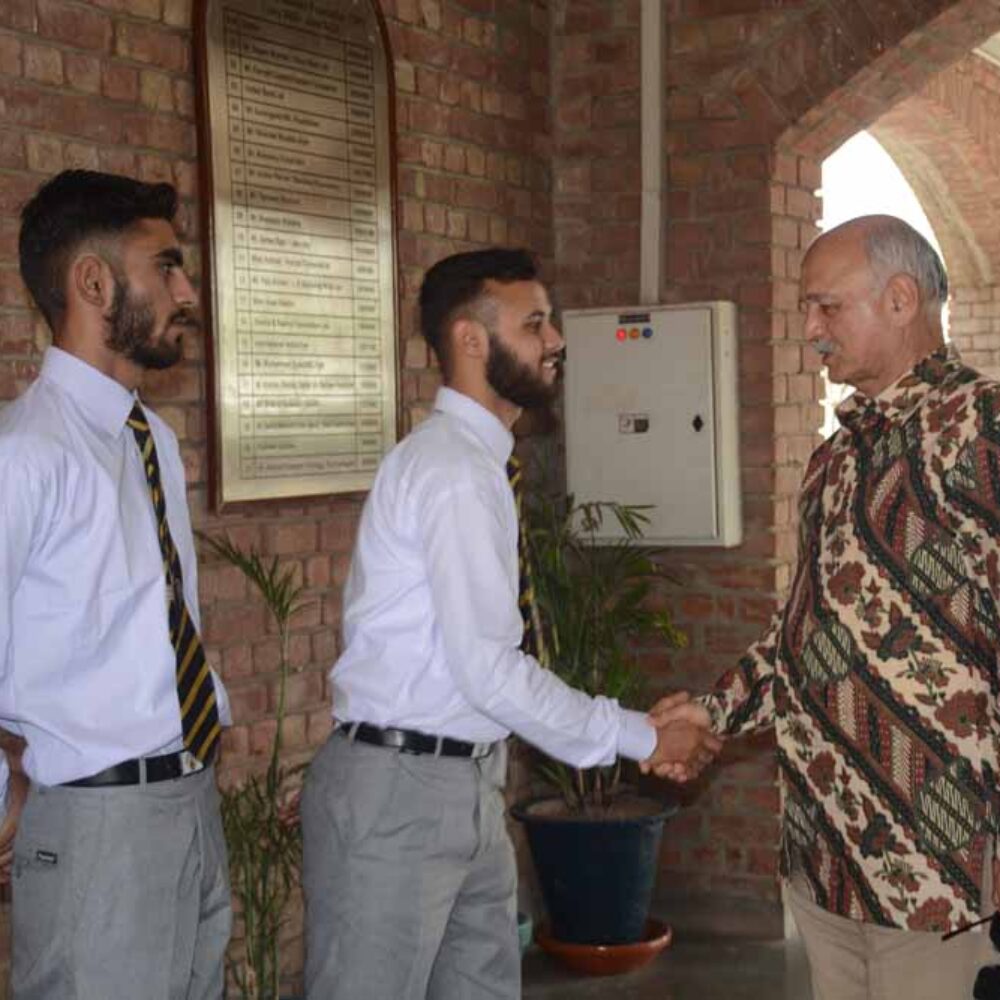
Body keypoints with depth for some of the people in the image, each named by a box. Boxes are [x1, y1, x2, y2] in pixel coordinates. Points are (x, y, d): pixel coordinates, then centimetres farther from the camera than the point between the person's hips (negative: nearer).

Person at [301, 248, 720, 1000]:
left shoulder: (470, 458, 13)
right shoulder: (454, 469, -17)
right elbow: (490, 671, -21)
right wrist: (640, 738, -14)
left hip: (466, 786, 9)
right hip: (397, 791, -9)